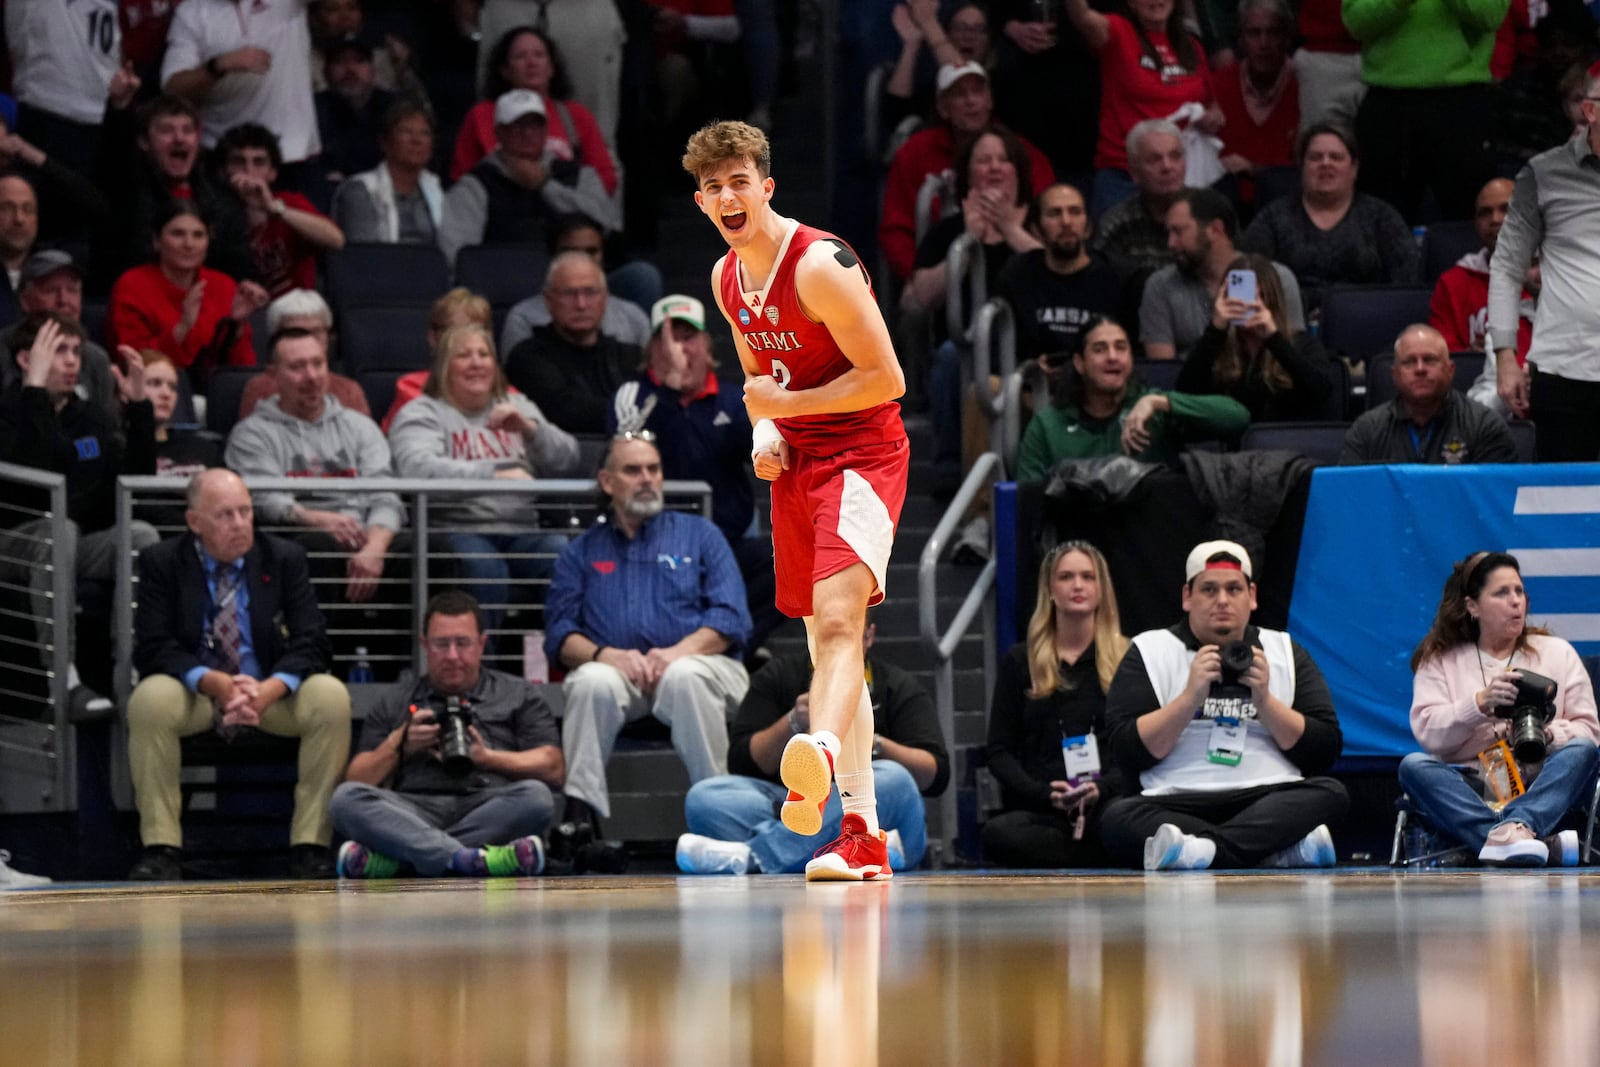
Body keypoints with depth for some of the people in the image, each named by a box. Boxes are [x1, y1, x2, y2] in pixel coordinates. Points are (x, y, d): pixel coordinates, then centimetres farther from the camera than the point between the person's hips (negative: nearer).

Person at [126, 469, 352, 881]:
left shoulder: (285, 558, -1)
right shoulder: (161, 562, -4)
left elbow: (310, 644, -7)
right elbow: (153, 648, -11)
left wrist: (269, 689, -28)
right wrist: (214, 682, -29)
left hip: (270, 691, 1)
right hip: (194, 692, -1)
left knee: (331, 697, -29)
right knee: (149, 699, -34)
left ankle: (310, 845, -22)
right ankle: (162, 848, -25)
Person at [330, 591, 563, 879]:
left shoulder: (518, 696, 21)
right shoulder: (394, 701, 25)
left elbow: (553, 769, 7)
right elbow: (356, 782, 17)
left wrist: (487, 758, -6)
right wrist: (398, 744, 1)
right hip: (414, 812, 1)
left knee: (534, 796, -34)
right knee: (345, 798, -28)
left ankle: (389, 859, -40)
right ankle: (472, 860, -47)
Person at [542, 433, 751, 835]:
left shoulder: (698, 535, 18)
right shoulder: (581, 552, 21)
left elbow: (731, 619, 4)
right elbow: (559, 634, 7)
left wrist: (678, 652, -15)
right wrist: (604, 655, -15)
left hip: (694, 663, -1)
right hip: (617, 670, 1)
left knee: (685, 677, -37)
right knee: (592, 682, -34)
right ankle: (580, 813, -37)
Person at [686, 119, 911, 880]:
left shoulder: (820, 266, -17)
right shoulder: (726, 279, 8)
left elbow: (886, 378, -18)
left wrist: (786, 404, -16)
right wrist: (765, 432, 2)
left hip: (862, 454, -8)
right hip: (795, 464, 8)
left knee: (838, 623, -28)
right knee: (825, 642, 8)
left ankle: (821, 757, -50)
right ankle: (863, 836, 12)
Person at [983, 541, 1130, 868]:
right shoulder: (1021, 662, 18)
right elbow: (999, 752, 12)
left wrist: (1103, 788, -13)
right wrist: (1045, 793, -7)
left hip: (1107, 807, -2)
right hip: (1037, 811, 2)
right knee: (999, 834, -38)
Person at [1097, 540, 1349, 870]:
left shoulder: (1286, 653, 16)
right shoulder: (1149, 652, 11)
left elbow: (1325, 750, 7)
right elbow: (1128, 752, -1)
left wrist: (1264, 700, -4)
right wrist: (1191, 696, -9)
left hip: (1271, 801, 2)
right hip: (1176, 805, -2)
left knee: (1331, 793, -27)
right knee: (1116, 817, -32)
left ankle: (1204, 850, -42)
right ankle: (1284, 848, -42)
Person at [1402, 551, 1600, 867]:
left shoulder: (1557, 652, 17)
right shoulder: (1440, 661, 13)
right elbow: (1427, 732, -3)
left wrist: (1548, 735, -12)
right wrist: (1481, 704, -18)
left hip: (1540, 789, 1)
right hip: (1470, 792, -1)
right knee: (1413, 766, -30)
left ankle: (1516, 827, -58)